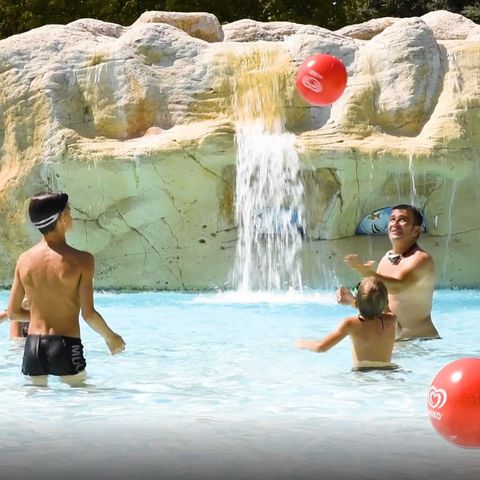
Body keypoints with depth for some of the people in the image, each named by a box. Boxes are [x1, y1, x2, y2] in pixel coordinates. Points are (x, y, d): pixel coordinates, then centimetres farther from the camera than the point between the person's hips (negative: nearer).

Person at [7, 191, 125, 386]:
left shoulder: (25, 259, 3)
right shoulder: (81, 260, -11)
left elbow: (13, 313, 7)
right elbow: (88, 314, -12)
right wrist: (111, 337, 6)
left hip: (32, 346, 4)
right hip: (65, 346, -4)